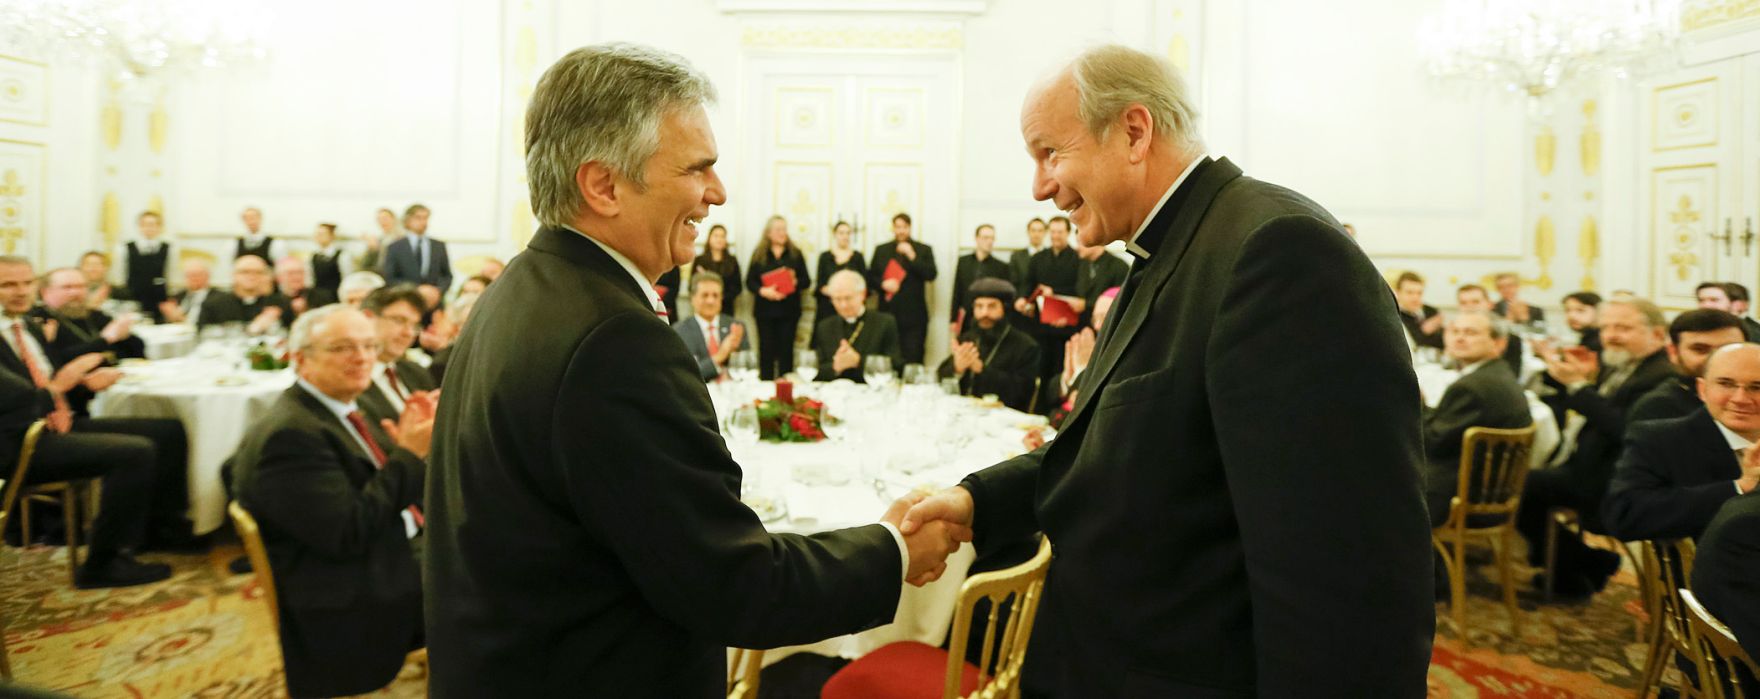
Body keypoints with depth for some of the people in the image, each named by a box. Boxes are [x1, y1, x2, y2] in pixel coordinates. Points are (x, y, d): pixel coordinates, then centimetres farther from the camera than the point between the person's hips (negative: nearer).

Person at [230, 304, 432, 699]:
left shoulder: (341, 411, 11)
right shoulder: (289, 435, -17)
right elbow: (347, 534, -22)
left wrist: (408, 447, -4)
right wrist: (410, 455, -18)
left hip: (404, 557, 9)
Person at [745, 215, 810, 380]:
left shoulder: (795, 254, 8)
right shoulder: (759, 254, 6)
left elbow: (807, 282, 5)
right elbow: (749, 281, 1)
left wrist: (796, 282, -17)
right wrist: (763, 291, -17)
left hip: (789, 309, 1)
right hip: (765, 309, 0)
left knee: (786, 350, 1)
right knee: (766, 350, 1)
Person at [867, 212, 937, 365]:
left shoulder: (923, 249, 5)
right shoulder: (881, 250, 13)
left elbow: (931, 275, -6)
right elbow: (870, 276, 13)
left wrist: (912, 256, -14)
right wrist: (883, 283, -7)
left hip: (914, 316, -2)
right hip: (887, 314, 2)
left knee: (913, 359, -6)